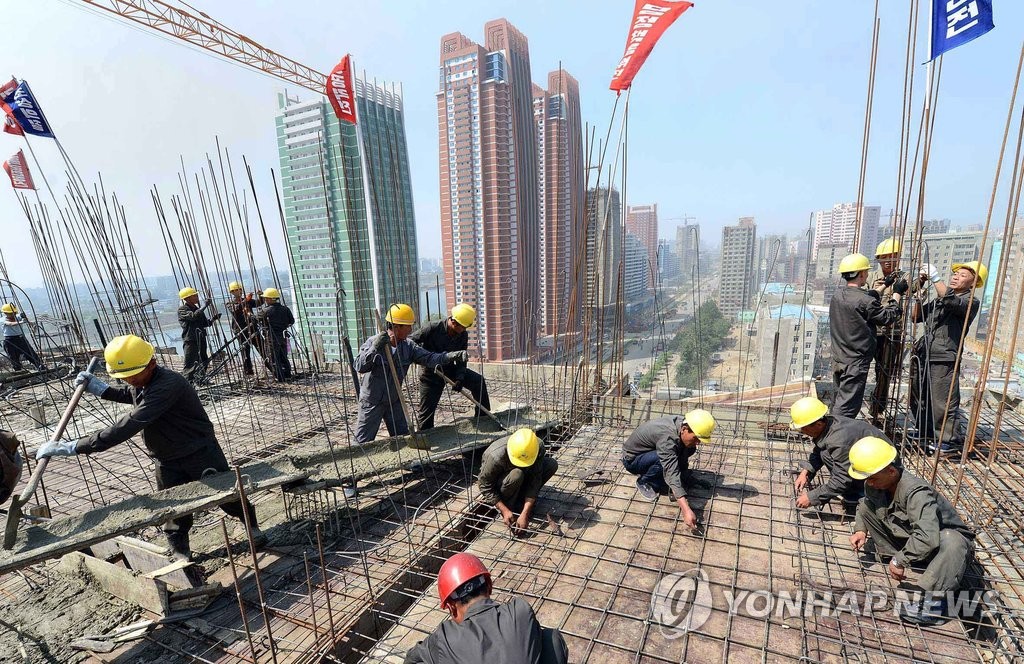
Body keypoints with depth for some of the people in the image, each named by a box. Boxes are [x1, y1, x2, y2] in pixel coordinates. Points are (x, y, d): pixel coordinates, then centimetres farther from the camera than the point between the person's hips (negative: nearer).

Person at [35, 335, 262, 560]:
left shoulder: (168, 385, -34)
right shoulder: (140, 383, -3)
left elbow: (128, 426, -37)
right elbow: (130, 395, 24)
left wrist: (72, 447, -34)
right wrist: (97, 387, 7)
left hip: (200, 454, -7)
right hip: (167, 462, 7)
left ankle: (252, 525, 37)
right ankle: (180, 555, 32)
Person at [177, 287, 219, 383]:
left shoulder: (197, 309, 16)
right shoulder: (182, 310, -6)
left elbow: (205, 323, 17)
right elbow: (193, 316, -26)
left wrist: (213, 318, -1)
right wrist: (205, 305, -24)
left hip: (201, 339, 8)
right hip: (190, 340, -8)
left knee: (204, 361, 15)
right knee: (190, 364, -8)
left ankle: (200, 379, 28)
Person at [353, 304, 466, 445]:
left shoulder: (408, 345, -6)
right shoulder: (372, 342, -19)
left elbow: (428, 358, -12)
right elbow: (360, 367, -29)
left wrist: (452, 356, -27)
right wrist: (375, 348, -43)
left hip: (394, 401, 5)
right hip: (372, 401, -5)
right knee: (363, 443, 3)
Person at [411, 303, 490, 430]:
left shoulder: (463, 335, -10)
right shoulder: (433, 329, -23)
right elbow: (410, 341, -18)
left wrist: (460, 377, -24)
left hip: (451, 369, 4)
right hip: (431, 373, -4)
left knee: (478, 381, -12)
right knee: (426, 410, 0)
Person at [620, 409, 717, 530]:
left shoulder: (682, 424, -15)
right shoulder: (667, 437, -38)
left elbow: (683, 461, -2)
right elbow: (672, 474, -45)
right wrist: (686, 510, -50)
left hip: (650, 451, 8)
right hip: (632, 459, -8)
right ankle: (643, 482, -7)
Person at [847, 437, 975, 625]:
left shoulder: (916, 493, -35)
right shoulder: (874, 485, -14)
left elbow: (927, 538, -47)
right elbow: (863, 503, 9)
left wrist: (900, 560, -36)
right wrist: (861, 529, -6)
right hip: (908, 539, 6)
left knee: (951, 541, -41)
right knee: (865, 506, -7)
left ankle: (932, 603, -34)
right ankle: (889, 555, 2)